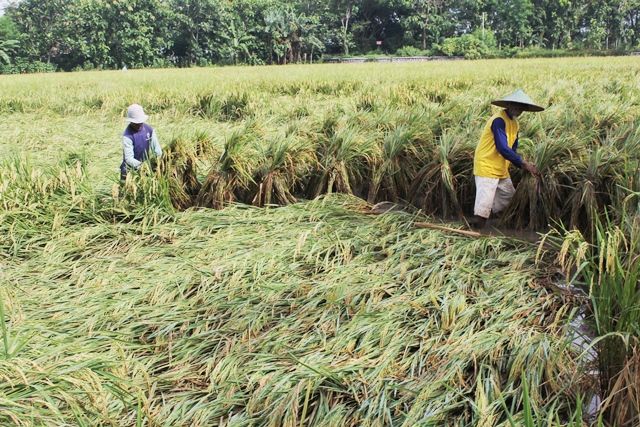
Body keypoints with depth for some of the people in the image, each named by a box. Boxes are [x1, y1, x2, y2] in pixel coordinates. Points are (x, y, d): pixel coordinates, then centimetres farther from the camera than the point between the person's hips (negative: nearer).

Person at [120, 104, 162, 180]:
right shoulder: (127, 136, -20)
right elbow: (128, 158, -26)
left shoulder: (149, 130, -5)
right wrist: (141, 166, -42)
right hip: (130, 169, -4)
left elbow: (156, 147, -3)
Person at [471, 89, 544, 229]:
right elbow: (503, 149, -25)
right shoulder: (499, 120, -19)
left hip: (501, 169, 10)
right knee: (484, 205, -11)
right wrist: (524, 163, -19)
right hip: (487, 167, -10)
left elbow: (512, 150, 15)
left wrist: (524, 166, 1)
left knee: (509, 197, 18)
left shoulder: (515, 124, 10)